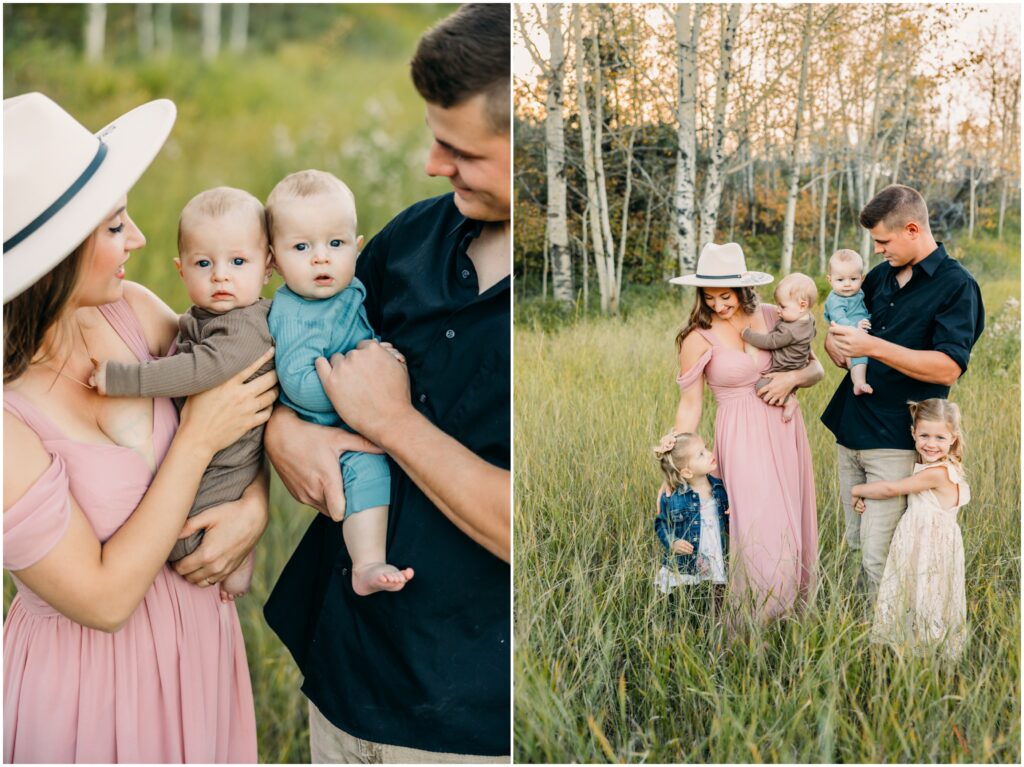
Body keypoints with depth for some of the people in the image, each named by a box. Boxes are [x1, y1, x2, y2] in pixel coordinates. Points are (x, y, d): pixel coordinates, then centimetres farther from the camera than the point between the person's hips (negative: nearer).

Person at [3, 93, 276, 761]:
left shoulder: (131, 310, -11)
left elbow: (256, 391, 2)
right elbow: (104, 599, -24)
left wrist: (254, 508, -16)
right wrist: (198, 441, -23)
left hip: (201, 631, 6)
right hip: (92, 676, -6)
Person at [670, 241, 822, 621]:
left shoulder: (773, 318, 2)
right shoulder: (698, 338, -7)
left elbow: (816, 369, 9)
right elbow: (690, 406, -4)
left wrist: (793, 377, -14)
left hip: (785, 432, 4)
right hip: (743, 438, -4)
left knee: (791, 529, 7)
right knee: (760, 535, -9)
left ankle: (792, 612, 23)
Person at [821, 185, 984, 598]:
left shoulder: (956, 285, -8)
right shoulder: (881, 276, 14)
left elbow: (948, 368, -19)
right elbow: (836, 329, 25)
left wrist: (874, 348, -25)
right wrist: (837, 345, 1)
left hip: (896, 442, -7)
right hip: (850, 434, 7)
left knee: (878, 557, -8)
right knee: (854, 545, 12)